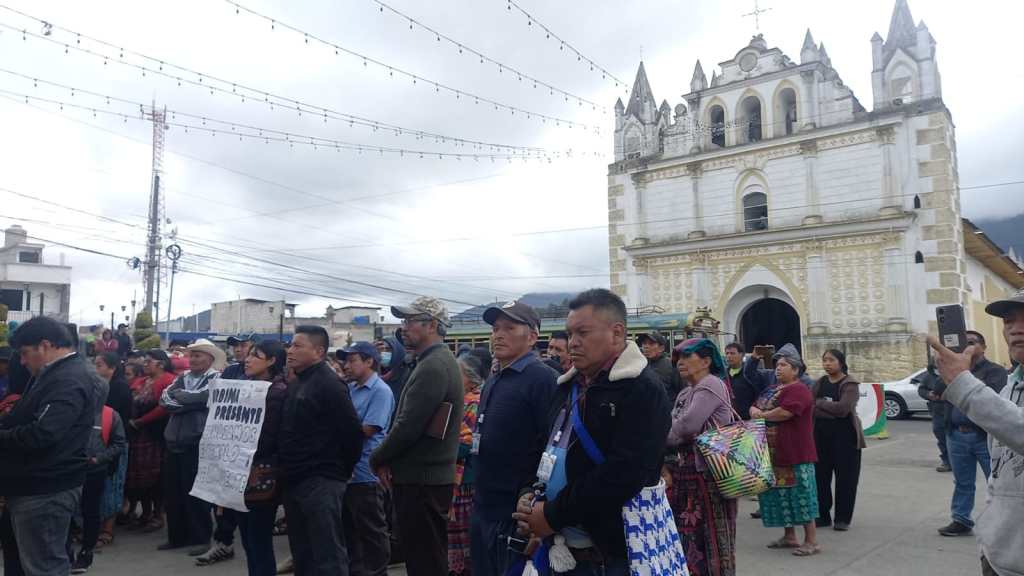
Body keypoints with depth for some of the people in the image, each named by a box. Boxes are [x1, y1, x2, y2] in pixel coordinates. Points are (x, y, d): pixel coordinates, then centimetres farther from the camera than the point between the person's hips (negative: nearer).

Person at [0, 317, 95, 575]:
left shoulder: (69, 381, -20)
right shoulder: (54, 374, 15)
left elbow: (42, 434, -29)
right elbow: (24, 418, 22)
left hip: (45, 491, -10)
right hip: (37, 486, 10)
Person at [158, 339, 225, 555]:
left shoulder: (216, 378, -4)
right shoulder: (182, 377, 15)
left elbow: (201, 397, -20)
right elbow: (164, 399, 1)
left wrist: (178, 395, -2)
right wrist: (189, 402, -13)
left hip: (197, 444, -6)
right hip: (174, 442, 6)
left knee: (195, 493, 0)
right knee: (172, 493, 12)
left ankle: (201, 538, 11)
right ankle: (176, 536, 26)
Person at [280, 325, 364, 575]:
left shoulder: (328, 384, -15)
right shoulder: (297, 383, 14)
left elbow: (353, 431, -19)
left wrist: (341, 470, -8)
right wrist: (287, 470, 15)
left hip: (321, 482, -9)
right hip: (295, 480, 10)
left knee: (328, 556, -4)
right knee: (301, 553, 18)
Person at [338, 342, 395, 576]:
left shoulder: (380, 391, -12)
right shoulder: (349, 389, 11)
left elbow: (367, 429, -18)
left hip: (365, 473, -8)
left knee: (371, 530, 4)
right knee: (348, 527, 18)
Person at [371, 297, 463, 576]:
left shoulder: (432, 367, -18)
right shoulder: (442, 361, 14)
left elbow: (408, 426, -22)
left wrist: (377, 459, -6)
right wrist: (387, 458, 6)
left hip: (420, 482, -10)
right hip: (432, 476, 10)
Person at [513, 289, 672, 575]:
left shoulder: (644, 391, -15)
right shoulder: (568, 386, 11)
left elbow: (622, 475, -23)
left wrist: (553, 516, -18)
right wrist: (528, 494, -3)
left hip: (615, 553, -7)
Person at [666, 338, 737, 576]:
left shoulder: (710, 385, -13)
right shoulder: (686, 393, 16)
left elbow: (687, 425, -22)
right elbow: (673, 425, 11)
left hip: (708, 472, -9)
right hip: (689, 469, 9)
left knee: (709, 534, 1)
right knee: (690, 531, 13)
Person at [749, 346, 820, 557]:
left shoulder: (798, 389, -13)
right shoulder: (773, 388, 17)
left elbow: (784, 413, -26)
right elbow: (755, 407, 14)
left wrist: (762, 415, -10)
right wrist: (754, 411, -10)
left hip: (795, 452, -9)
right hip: (774, 452, 9)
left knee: (799, 493, -3)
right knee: (782, 493, 14)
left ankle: (812, 541, 6)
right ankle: (789, 536, 25)